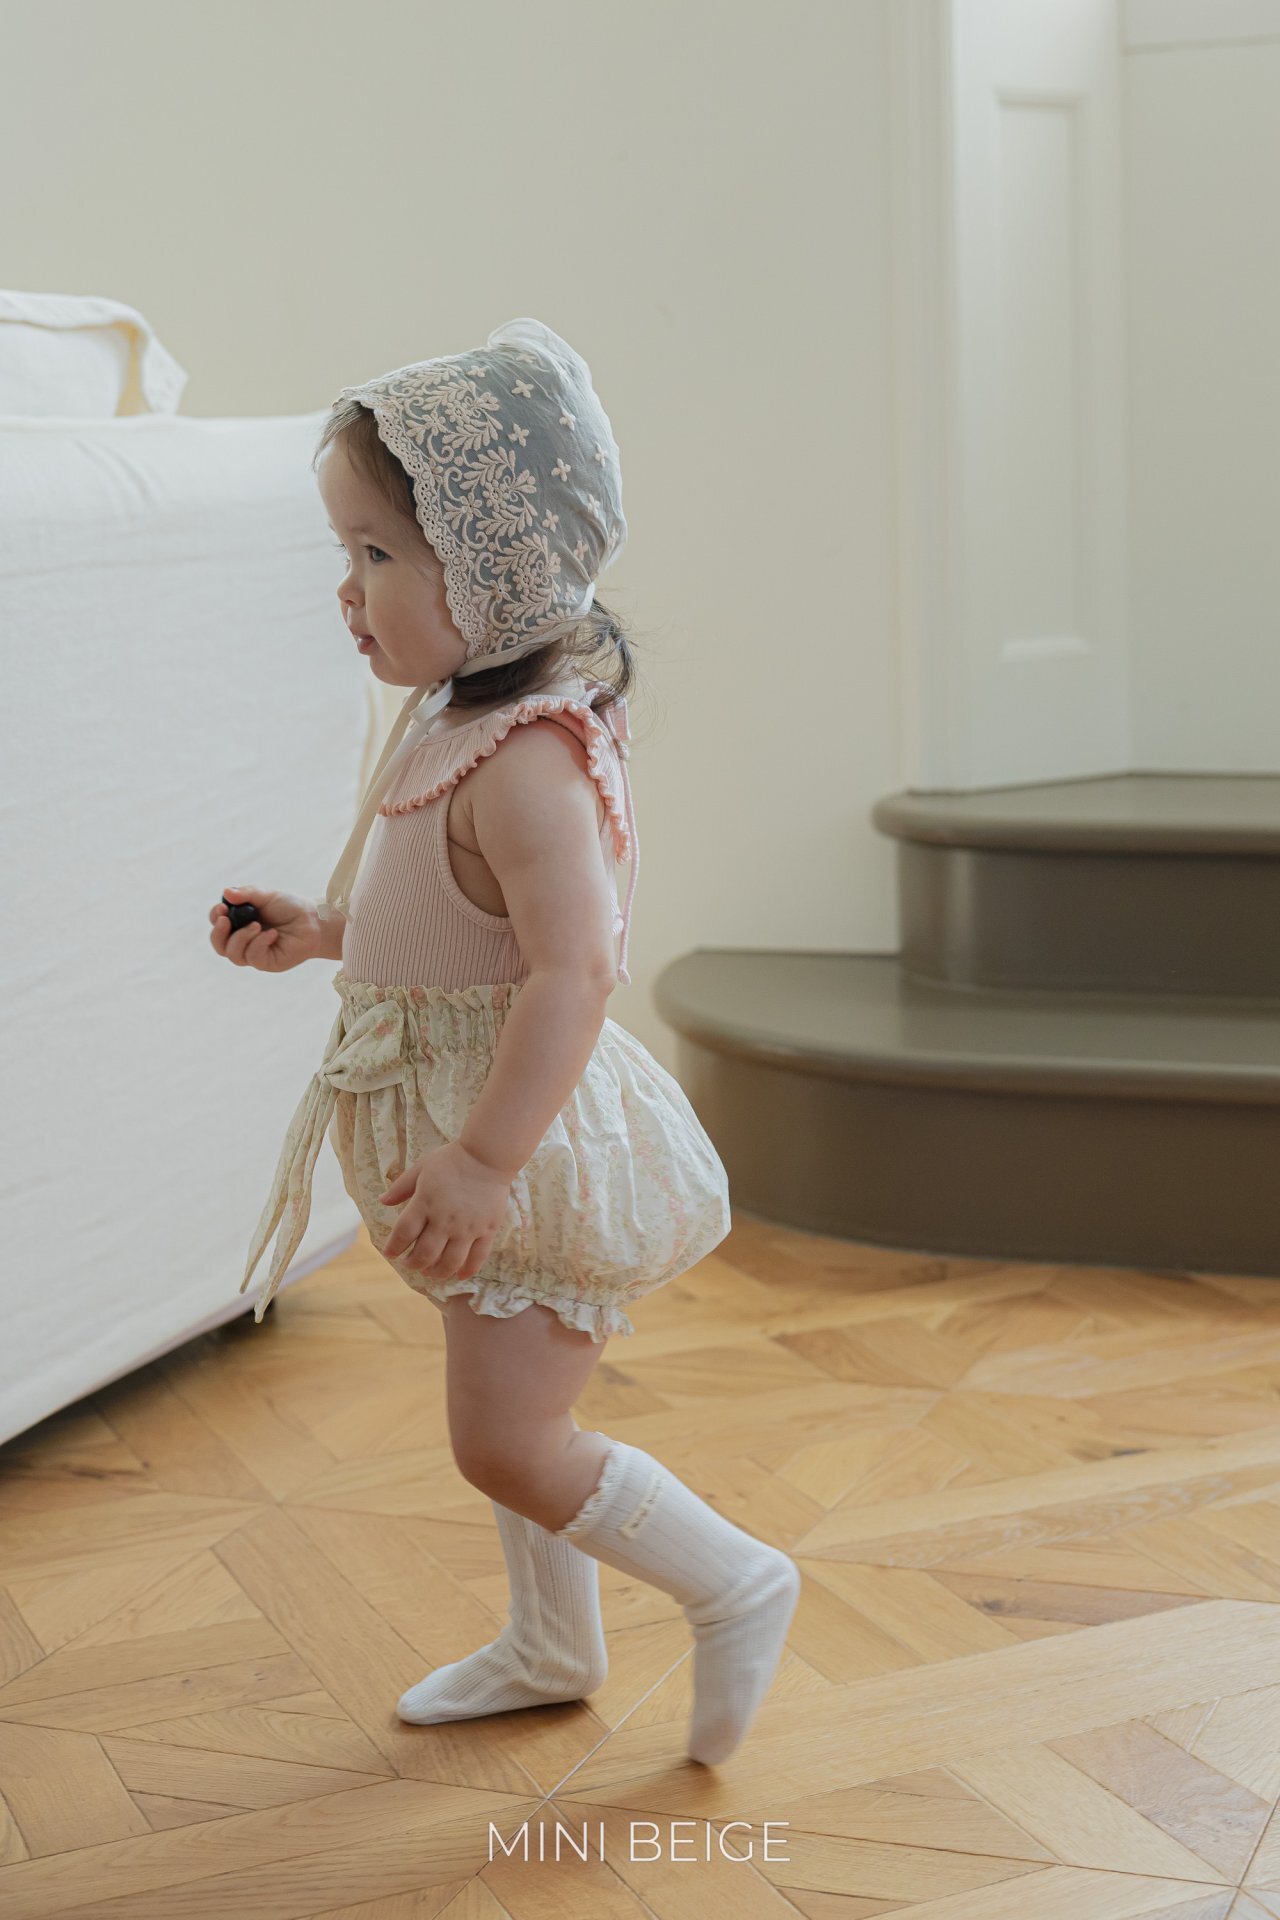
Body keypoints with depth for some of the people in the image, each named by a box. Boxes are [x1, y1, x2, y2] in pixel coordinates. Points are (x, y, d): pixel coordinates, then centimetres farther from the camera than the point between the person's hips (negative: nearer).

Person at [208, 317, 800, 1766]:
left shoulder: (523, 760, -25)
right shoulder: (458, 722, 7)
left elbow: (573, 969, -33)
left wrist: (481, 1161, -34)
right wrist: (316, 933, 12)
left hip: (540, 1142, -10)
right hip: (485, 1137, 10)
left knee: (506, 1441, -5)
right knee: (512, 1422, 21)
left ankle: (734, 1586, 12)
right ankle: (552, 1647, 38)